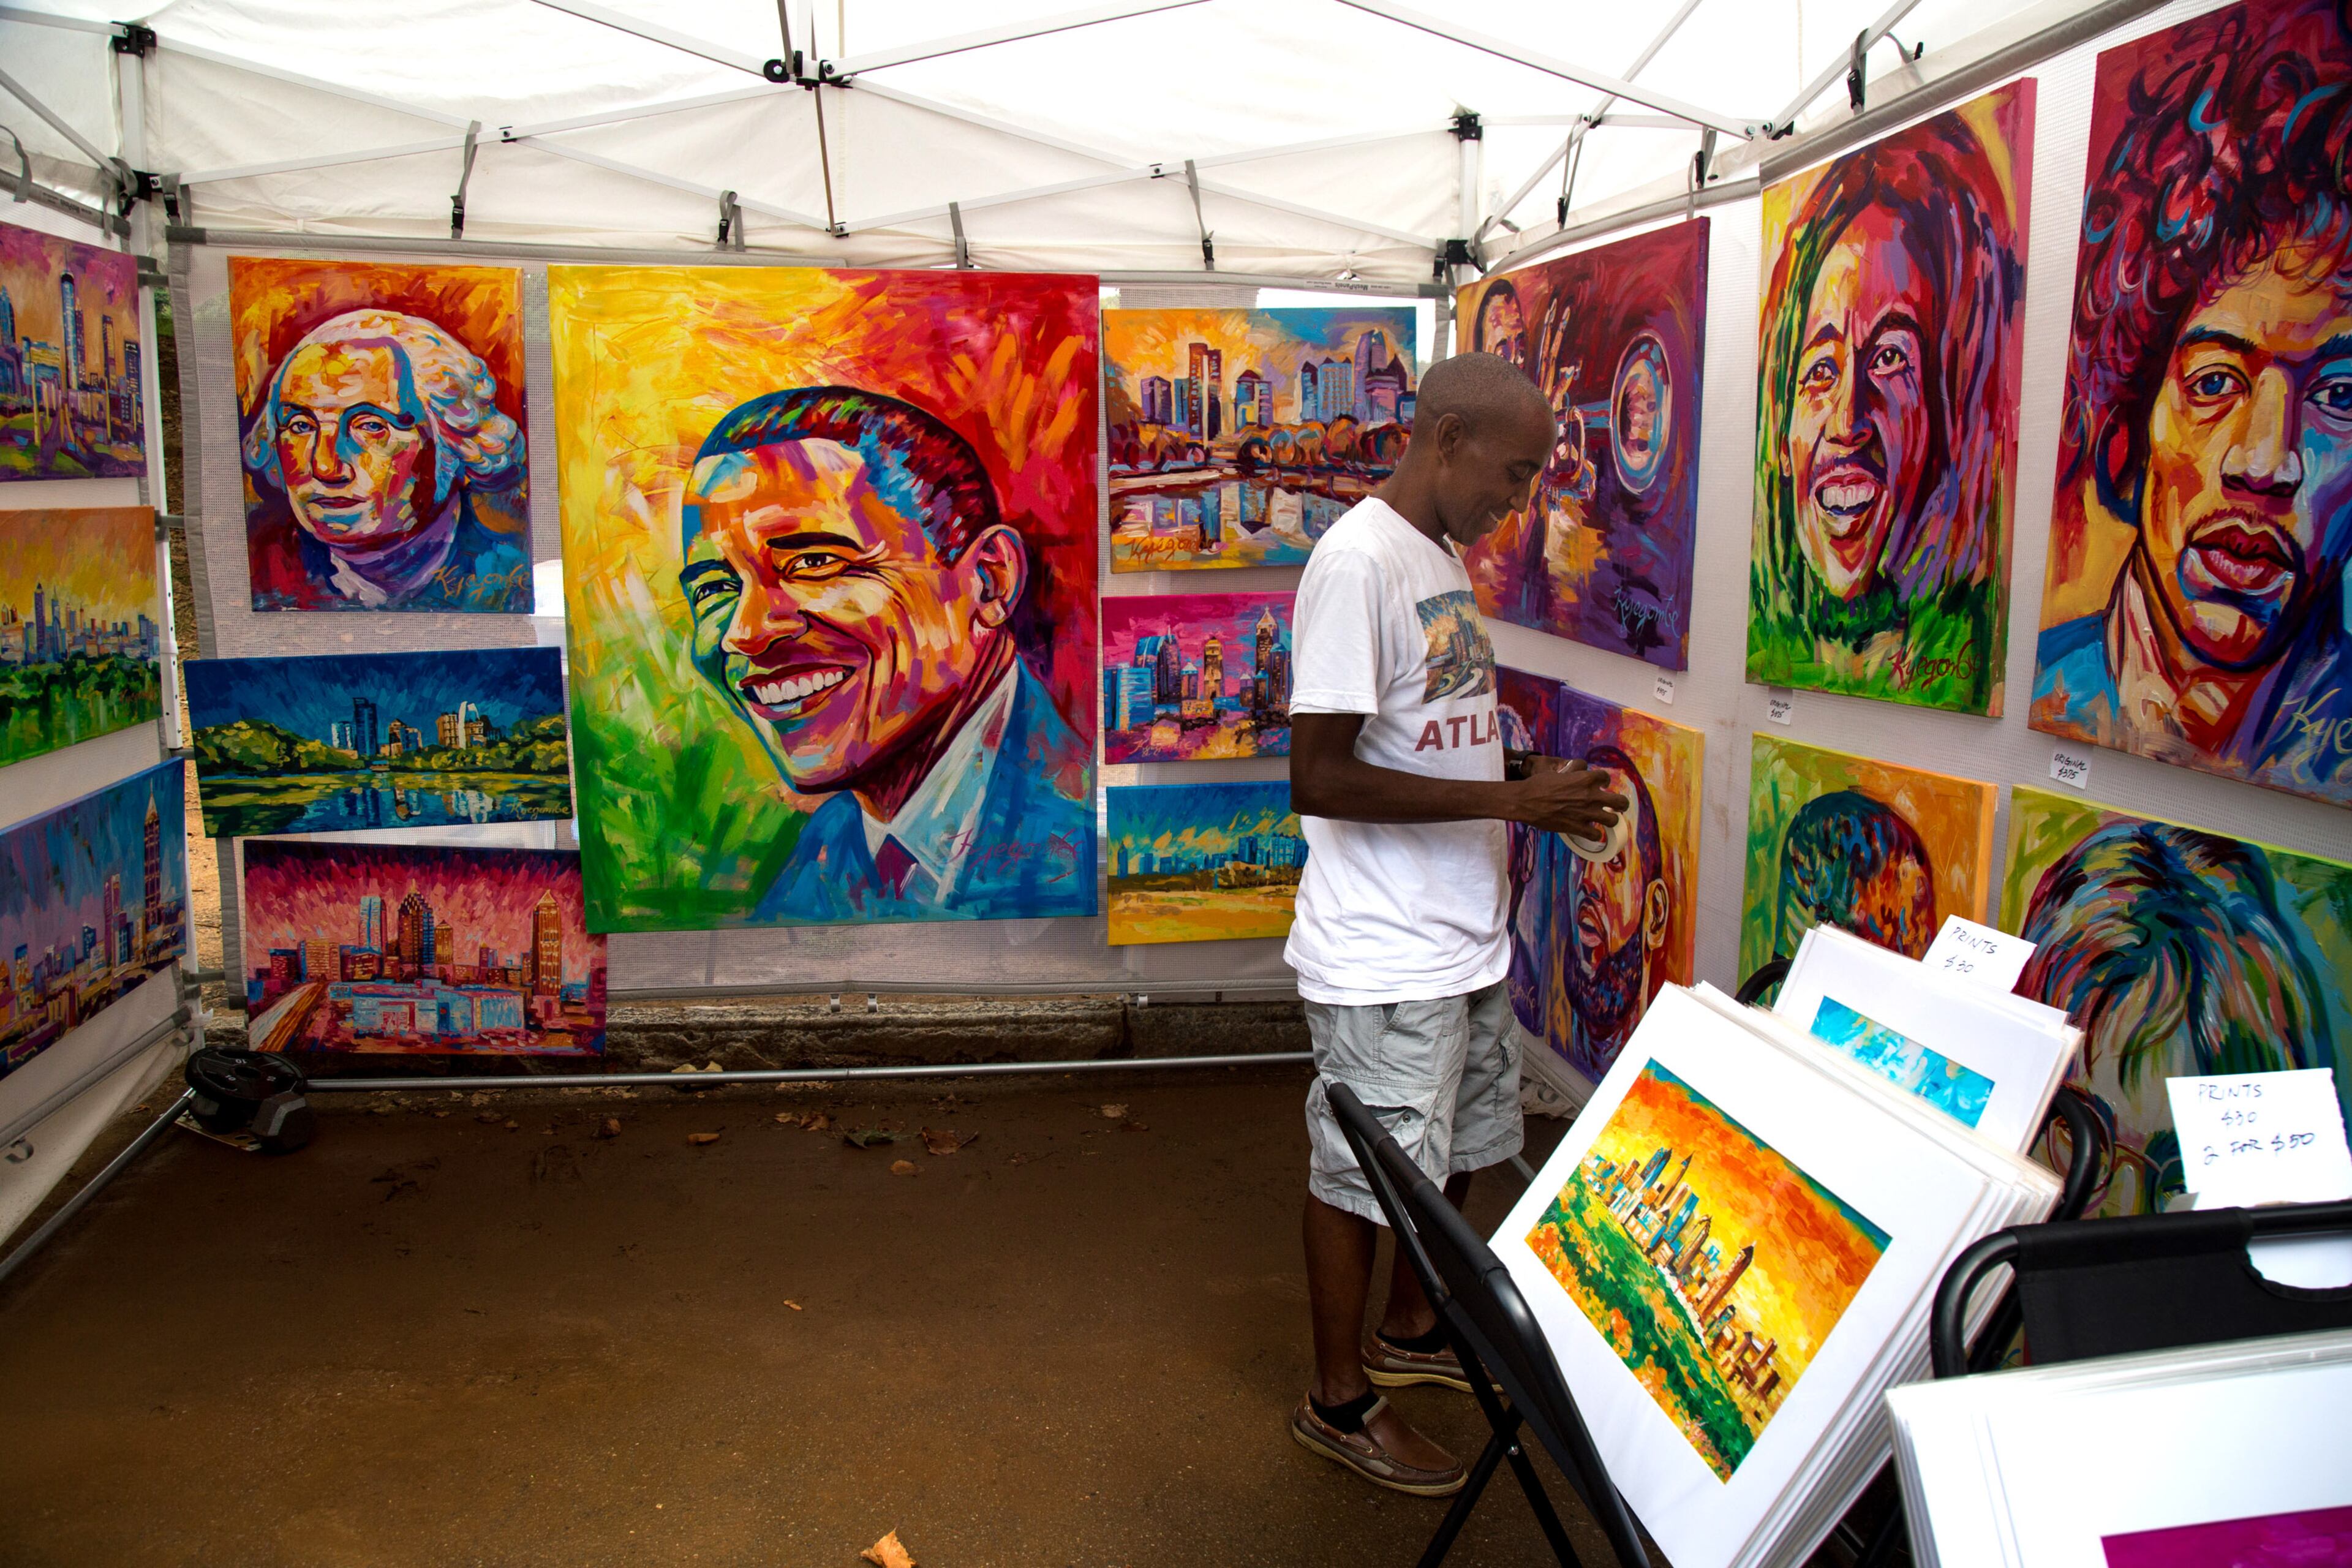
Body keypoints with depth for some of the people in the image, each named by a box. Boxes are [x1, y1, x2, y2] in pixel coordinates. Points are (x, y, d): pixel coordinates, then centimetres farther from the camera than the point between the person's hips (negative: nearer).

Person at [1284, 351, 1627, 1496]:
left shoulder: (1444, 555, 10)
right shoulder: (1359, 561, -20)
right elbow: (1321, 776, -24)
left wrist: (1538, 779, 2)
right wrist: (1512, 799, -22)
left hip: (1462, 934, 10)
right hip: (1383, 957, -9)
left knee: (1455, 1150, 23)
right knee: (1365, 1171, 6)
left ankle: (1411, 1332, 44)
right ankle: (1339, 1400, 26)